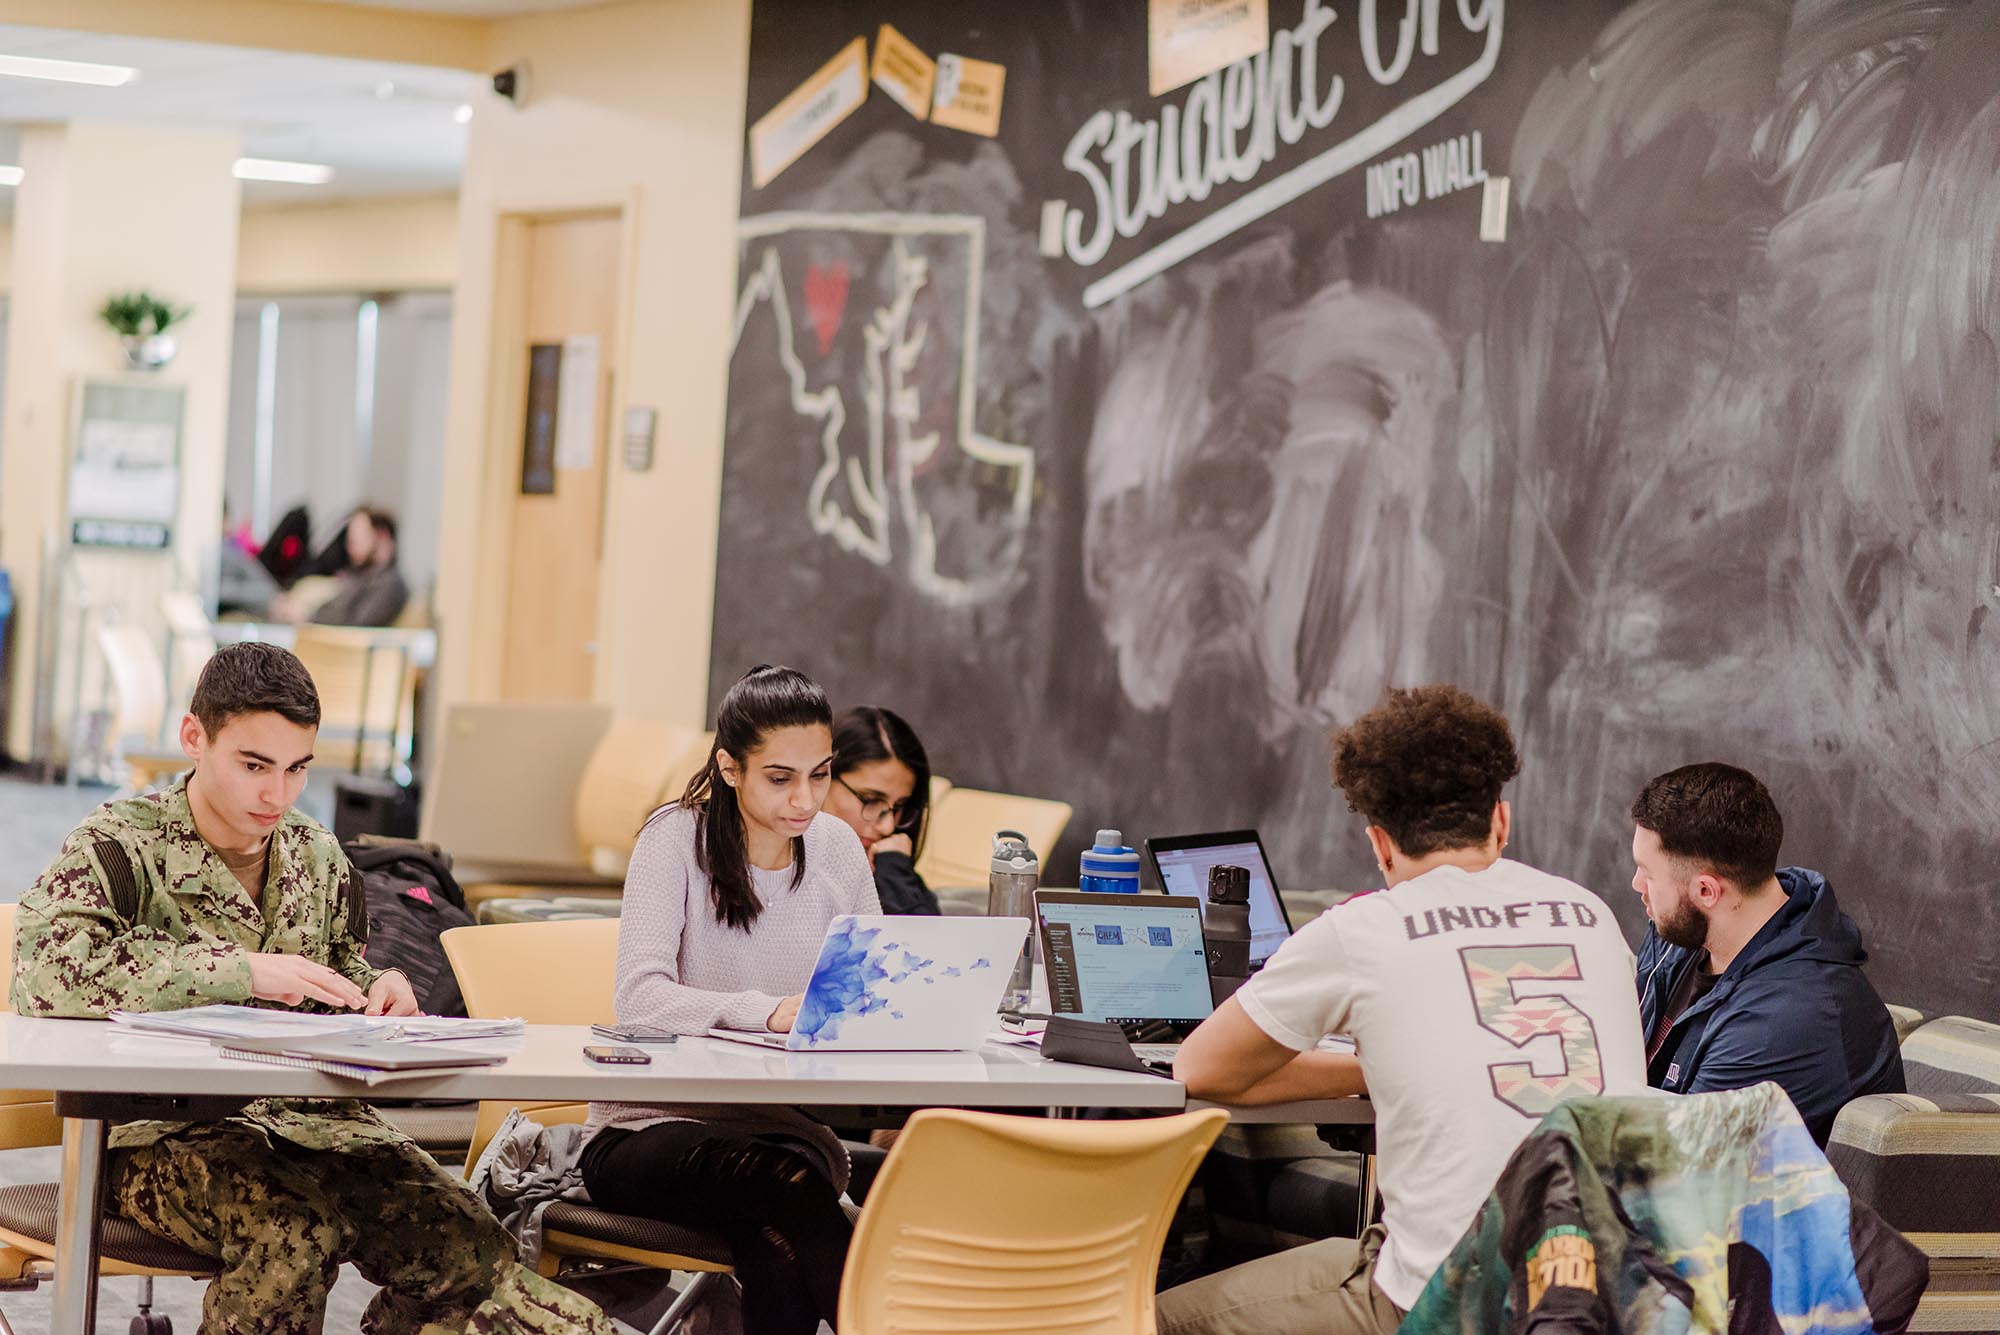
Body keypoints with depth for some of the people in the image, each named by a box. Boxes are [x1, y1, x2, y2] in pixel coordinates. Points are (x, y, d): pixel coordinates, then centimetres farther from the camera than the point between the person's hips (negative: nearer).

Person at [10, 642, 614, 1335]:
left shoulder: (320, 858, 16)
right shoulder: (122, 845, -3)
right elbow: (44, 967, -23)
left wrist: (377, 996, 4)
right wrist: (240, 971, -21)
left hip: (317, 1117, 4)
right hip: (169, 1132, -4)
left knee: (468, 1249, -25)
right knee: (297, 1235, -36)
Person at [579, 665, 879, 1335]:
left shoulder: (837, 847, 6)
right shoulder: (676, 838, -8)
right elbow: (640, 996, -21)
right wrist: (768, 1011, -38)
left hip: (784, 1122, 3)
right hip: (650, 1126, -3)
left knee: (775, 1242, -34)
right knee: (786, 1174, -35)